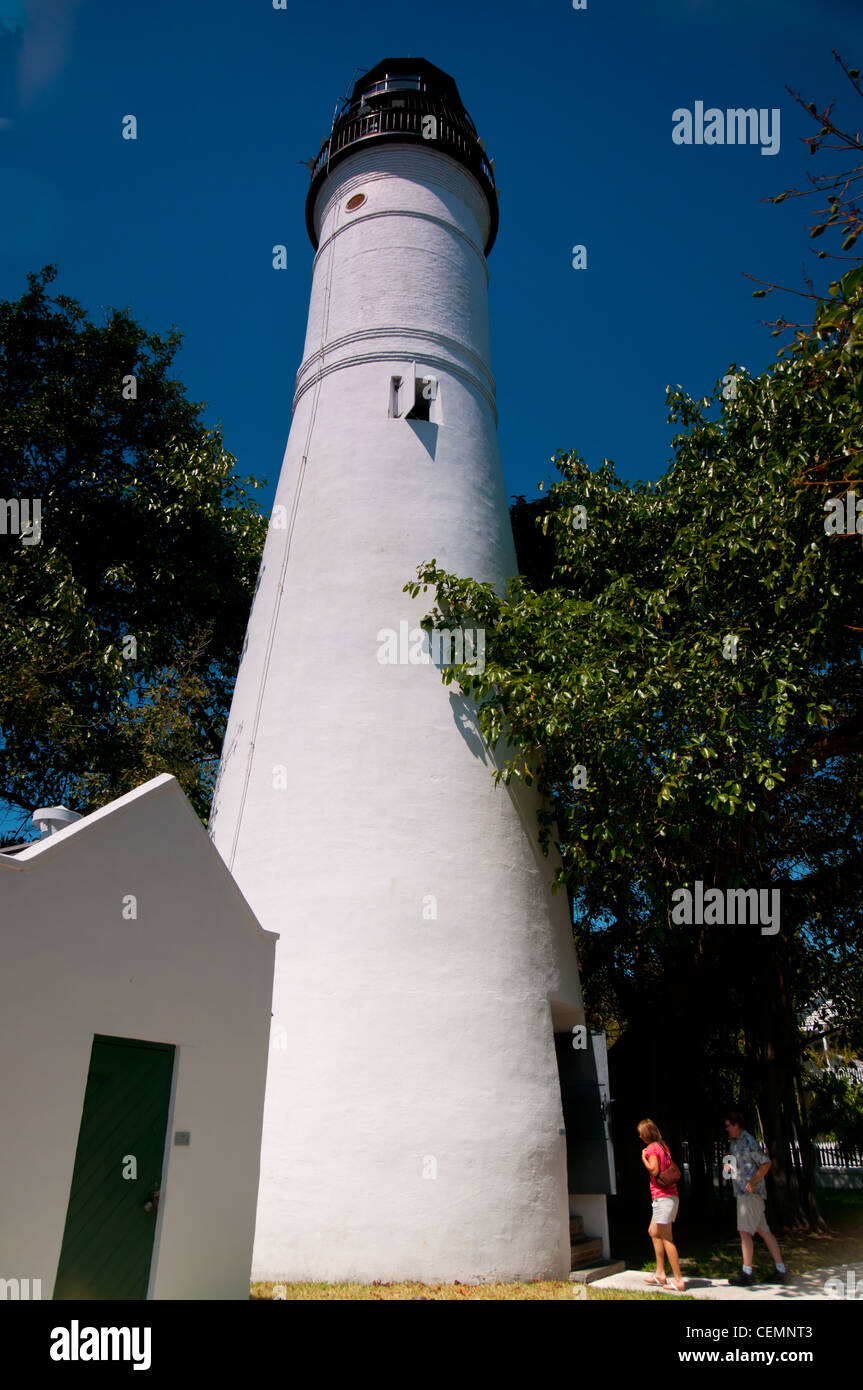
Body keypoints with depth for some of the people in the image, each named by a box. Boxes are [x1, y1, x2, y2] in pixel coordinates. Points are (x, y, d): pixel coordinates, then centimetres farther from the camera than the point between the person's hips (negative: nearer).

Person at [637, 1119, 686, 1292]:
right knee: (653, 1231, 18)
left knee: (666, 1239, -5)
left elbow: (654, 1170, -20)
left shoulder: (652, 1148, -11)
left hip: (662, 1197, -10)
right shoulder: (663, 1146, 14)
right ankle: (660, 1273, 20)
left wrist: (643, 1158, -6)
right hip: (671, 1195, 10)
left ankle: (678, 1280, -4)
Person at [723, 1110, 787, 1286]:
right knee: (764, 1231, 11)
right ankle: (780, 1269, 15)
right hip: (742, 1192, 9)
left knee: (745, 1231, -8)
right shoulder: (735, 1143, 15)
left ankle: (747, 1272, -5)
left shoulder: (749, 1142, -13)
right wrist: (732, 1169, 7)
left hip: (750, 1192, -9)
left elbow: (766, 1163, -14)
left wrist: (753, 1181, -22)